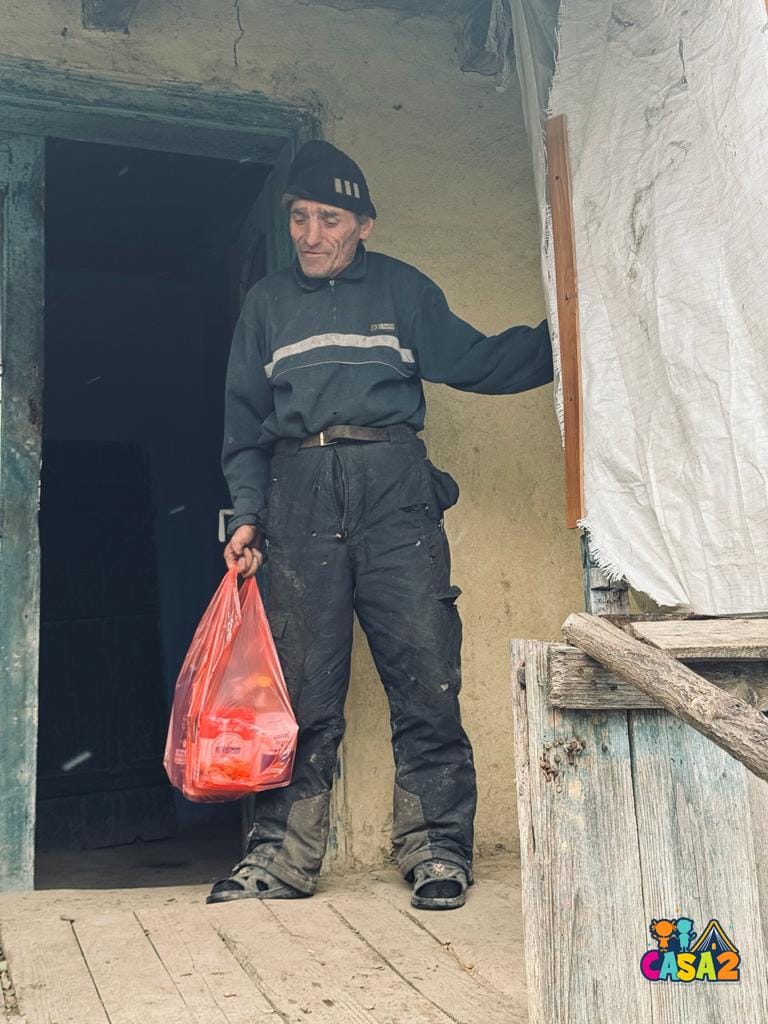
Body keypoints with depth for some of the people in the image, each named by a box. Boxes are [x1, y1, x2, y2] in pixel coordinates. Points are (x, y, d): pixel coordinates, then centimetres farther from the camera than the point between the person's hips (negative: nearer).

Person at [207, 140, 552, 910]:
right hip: (299, 493, 1)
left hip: (394, 487, -1)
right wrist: (246, 514, 6)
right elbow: (244, 420, 16)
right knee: (299, 686, 1)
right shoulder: (267, 302, 18)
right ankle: (282, 855, 10)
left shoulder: (401, 289, 14)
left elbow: (475, 361, 11)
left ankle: (435, 847, 5)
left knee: (426, 673, -6)